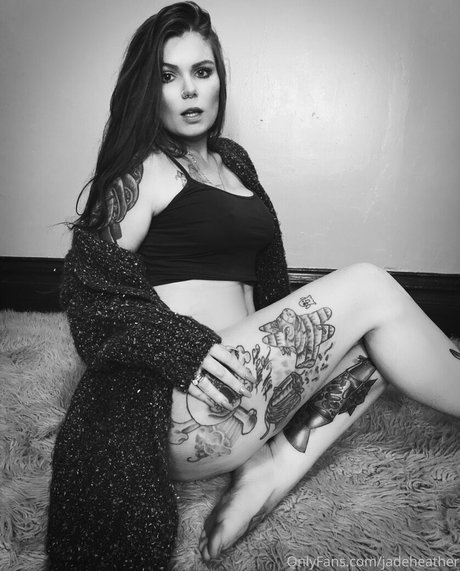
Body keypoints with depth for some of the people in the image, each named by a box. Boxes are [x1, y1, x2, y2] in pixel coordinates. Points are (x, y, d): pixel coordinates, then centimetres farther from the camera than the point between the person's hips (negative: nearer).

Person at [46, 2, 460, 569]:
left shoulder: (233, 160, 18)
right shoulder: (142, 171, -3)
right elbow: (87, 292, -10)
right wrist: (189, 346, -23)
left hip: (243, 381, 8)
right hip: (177, 405, -7)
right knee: (370, 290, -11)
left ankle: (267, 478, -12)